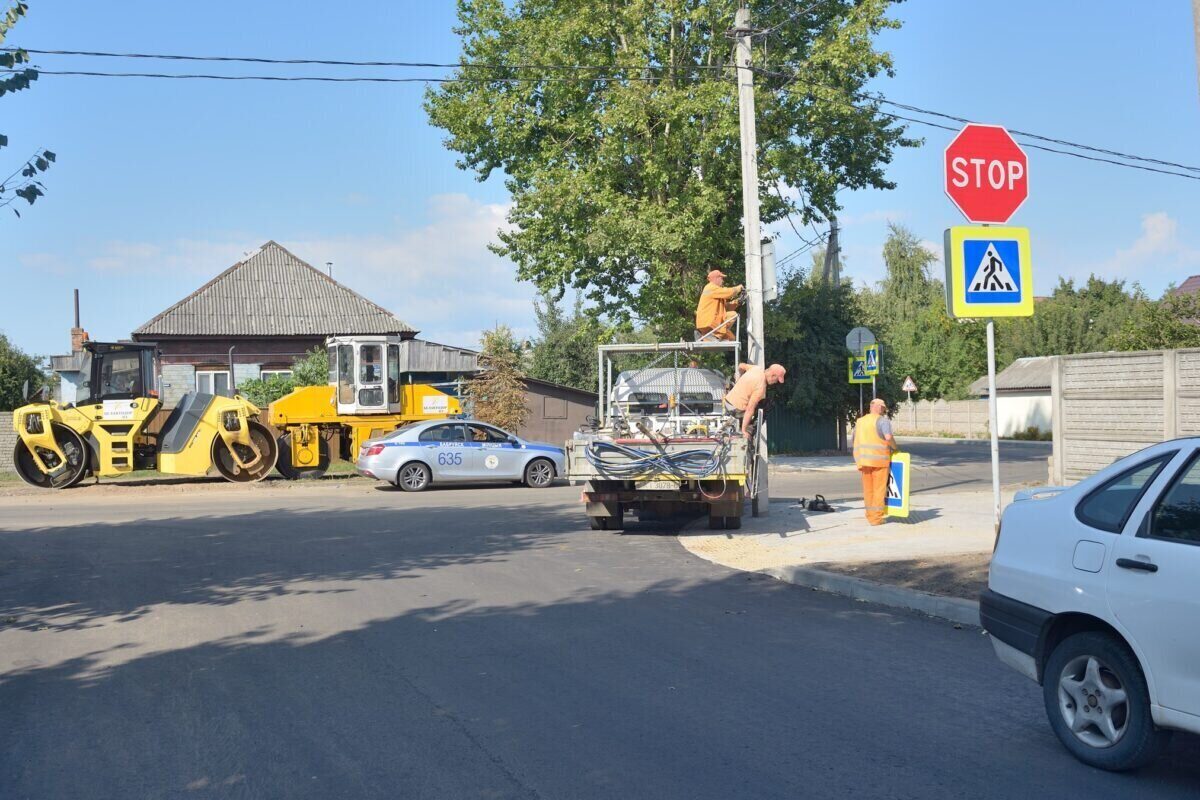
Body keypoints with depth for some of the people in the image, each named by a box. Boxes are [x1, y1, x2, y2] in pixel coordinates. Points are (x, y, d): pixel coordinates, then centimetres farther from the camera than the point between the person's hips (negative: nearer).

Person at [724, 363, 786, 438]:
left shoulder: (757, 368, -2)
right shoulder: (761, 387, -26)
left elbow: (741, 366, 18)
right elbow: (750, 409, -26)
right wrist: (744, 430, -21)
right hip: (736, 408, -9)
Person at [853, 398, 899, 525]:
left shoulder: (860, 421, 17)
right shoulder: (882, 420, -3)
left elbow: (855, 442, 17)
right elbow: (888, 437, -19)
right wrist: (895, 448, -3)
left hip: (863, 459, 6)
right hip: (879, 458, -6)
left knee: (868, 489, 12)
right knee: (879, 489, -1)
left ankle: (870, 515, 17)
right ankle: (876, 517, -1)